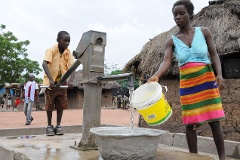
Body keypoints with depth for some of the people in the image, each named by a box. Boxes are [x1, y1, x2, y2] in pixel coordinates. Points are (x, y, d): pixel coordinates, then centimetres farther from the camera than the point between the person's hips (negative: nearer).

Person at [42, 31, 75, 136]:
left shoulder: (68, 53, -6)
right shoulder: (51, 50, -18)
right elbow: (44, 64, -33)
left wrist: (71, 80, -31)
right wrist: (50, 79, -45)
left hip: (62, 82, 4)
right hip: (50, 81, -3)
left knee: (61, 104, 3)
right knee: (50, 104, 3)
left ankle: (58, 125, 14)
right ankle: (49, 126, 16)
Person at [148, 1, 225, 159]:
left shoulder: (204, 32, 0)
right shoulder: (171, 41, 0)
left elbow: (214, 55, 1)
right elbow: (166, 61, -13)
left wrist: (219, 74, -15)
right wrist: (156, 76, -33)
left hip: (207, 80, -1)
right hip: (187, 84, 1)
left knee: (214, 120, 0)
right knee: (190, 122, 3)